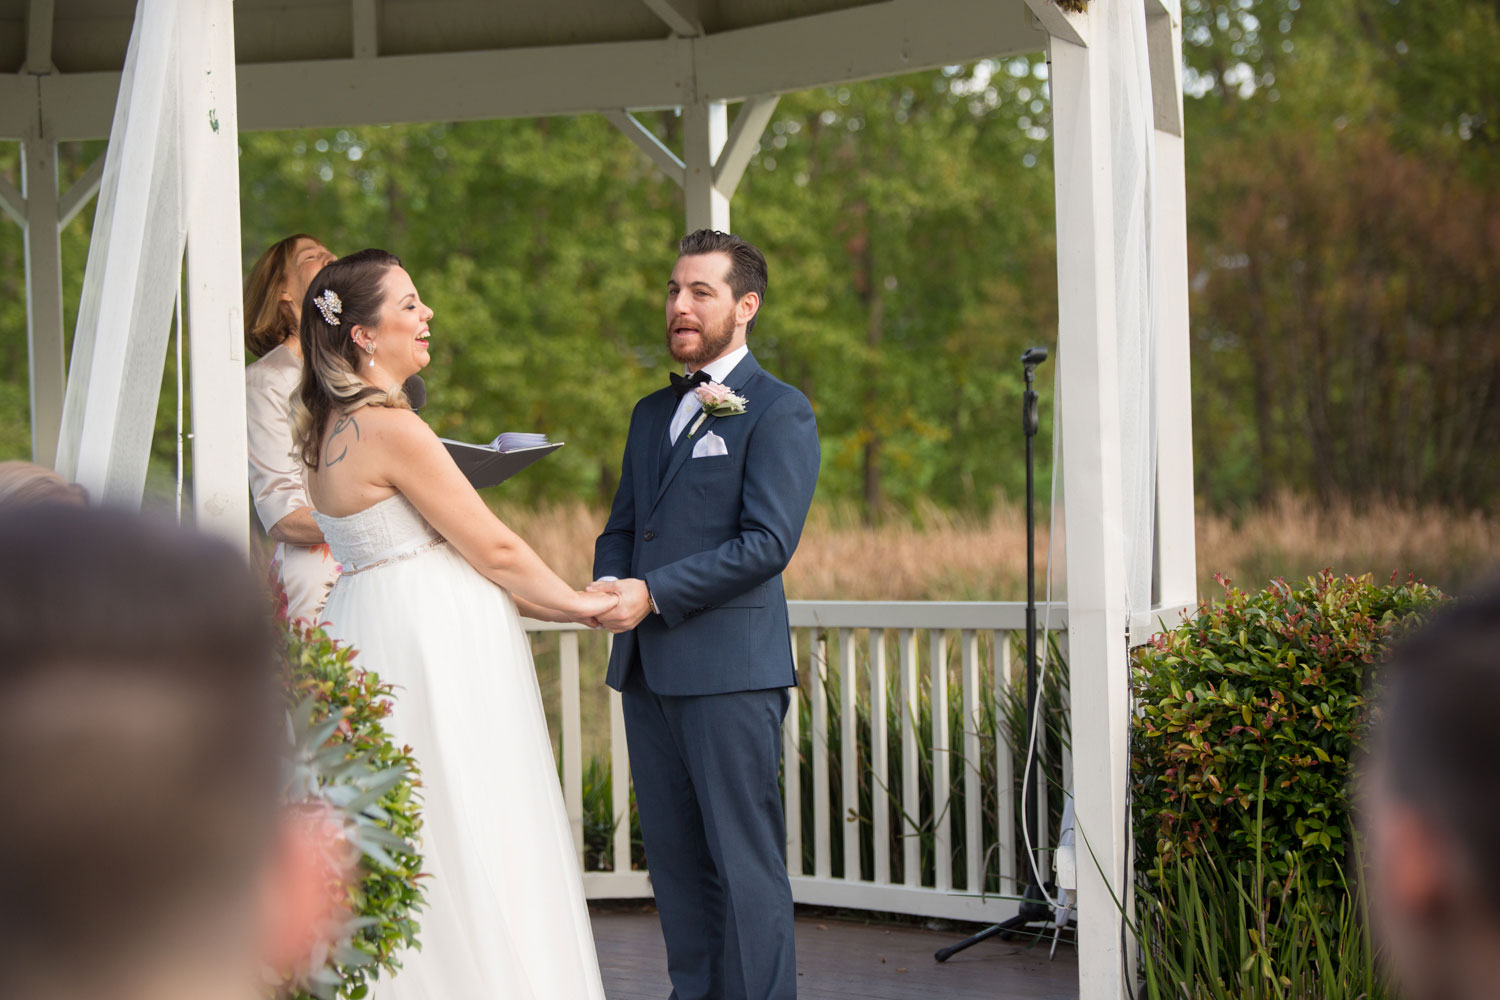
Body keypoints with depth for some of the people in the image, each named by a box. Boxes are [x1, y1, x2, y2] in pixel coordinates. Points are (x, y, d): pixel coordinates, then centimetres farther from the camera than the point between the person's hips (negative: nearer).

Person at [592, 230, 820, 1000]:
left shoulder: (778, 411, -4)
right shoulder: (651, 413, 20)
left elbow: (768, 542, -13)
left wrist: (654, 593, -16)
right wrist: (608, 585, -1)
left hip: (730, 667, -7)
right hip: (646, 666, 7)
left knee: (744, 863, -5)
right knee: (673, 857, 11)